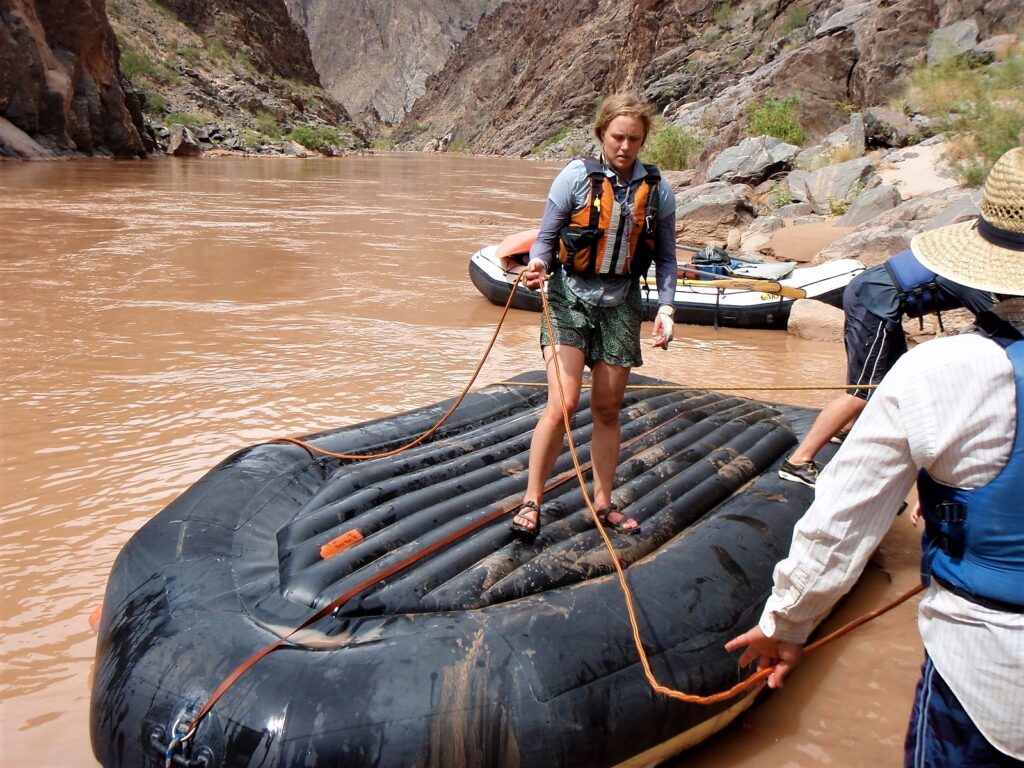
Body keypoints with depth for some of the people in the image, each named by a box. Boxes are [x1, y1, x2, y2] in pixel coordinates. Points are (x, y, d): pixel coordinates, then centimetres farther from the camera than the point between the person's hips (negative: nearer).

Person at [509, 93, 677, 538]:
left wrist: (666, 309, -6)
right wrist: (539, 265, -26)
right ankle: (531, 501, 2)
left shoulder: (657, 191, 1)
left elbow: (666, 258, 7)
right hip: (571, 299, -3)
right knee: (562, 405, -13)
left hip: (620, 305, 3)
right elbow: (546, 237, -4)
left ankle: (603, 503, 25)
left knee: (608, 409, 10)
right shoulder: (576, 177, -7)